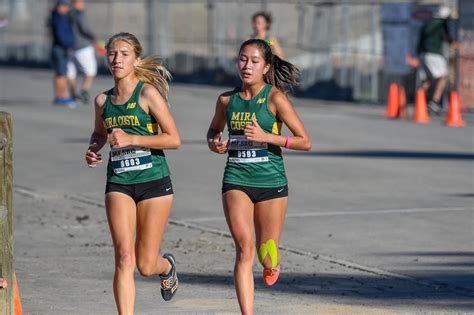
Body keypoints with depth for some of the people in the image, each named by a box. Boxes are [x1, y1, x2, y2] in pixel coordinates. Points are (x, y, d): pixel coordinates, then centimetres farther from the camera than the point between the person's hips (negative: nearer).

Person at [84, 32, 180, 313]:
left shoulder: (148, 93, -8)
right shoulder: (103, 101, 7)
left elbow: (174, 139, -13)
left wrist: (131, 139, -20)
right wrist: (93, 150, 6)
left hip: (154, 183, -3)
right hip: (119, 184, 3)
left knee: (145, 265, 4)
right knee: (124, 258, -13)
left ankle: (167, 266, 41)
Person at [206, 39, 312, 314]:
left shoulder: (275, 98, -7)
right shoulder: (227, 100, 5)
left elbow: (305, 142, -10)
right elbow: (214, 129, 25)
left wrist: (266, 136, -20)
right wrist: (214, 143, 1)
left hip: (271, 182, -2)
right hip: (236, 180, 2)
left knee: (267, 257, 6)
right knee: (245, 250, -14)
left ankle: (273, 264, 45)